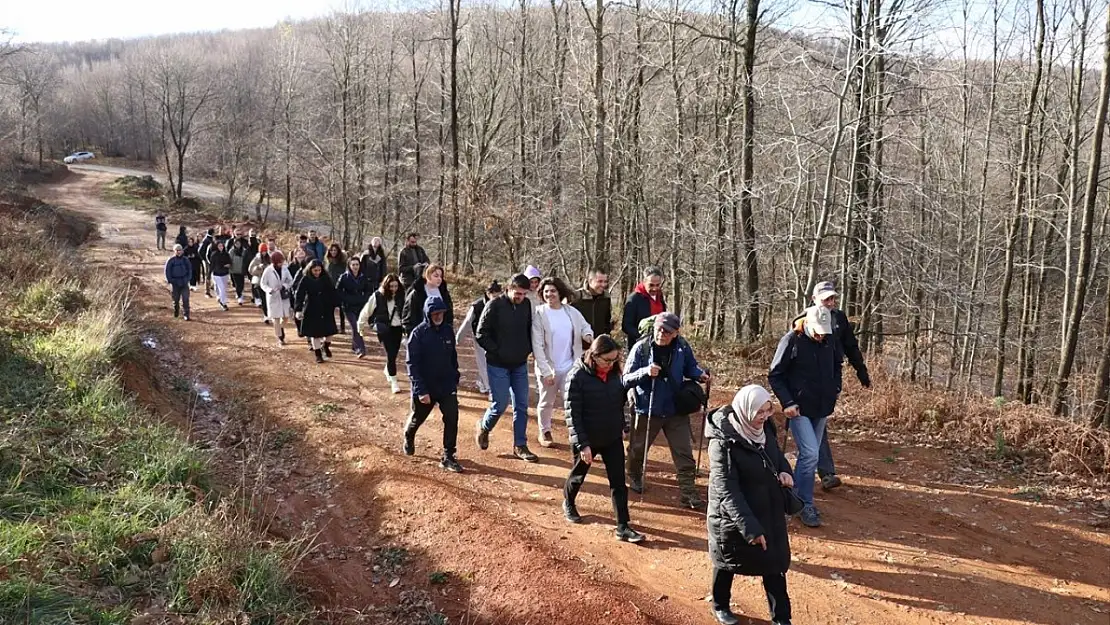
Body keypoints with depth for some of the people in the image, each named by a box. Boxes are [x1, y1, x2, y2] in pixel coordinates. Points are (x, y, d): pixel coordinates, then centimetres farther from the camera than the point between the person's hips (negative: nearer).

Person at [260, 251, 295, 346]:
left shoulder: (285, 269, -3)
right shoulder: (268, 270, -12)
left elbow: (290, 280, 6)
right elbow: (262, 284, -5)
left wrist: (285, 286, -15)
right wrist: (269, 290, -24)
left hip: (284, 296, 3)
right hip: (273, 297, -3)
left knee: (286, 317, 7)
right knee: (276, 318, 2)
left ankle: (280, 328, 38)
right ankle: (280, 338, 12)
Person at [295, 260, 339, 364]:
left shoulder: (326, 279, 0)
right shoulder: (305, 280, -7)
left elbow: (332, 293, 7)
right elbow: (299, 295, -10)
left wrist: (334, 305, 7)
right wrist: (298, 310, -17)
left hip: (326, 309, 2)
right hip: (312, 311, -2)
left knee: (330, 331, 2)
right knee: (315, 333, 3)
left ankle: (326, 346, 33)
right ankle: (318, 354, 16)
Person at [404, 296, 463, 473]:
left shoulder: (448, 330, -1)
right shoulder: (418, 333, -15)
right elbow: (412, 363, -17)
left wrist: (455, 378, 11)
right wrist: (420, 390, -21)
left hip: (447, 386, 3)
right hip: (425, 388, -3)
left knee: (452, 419, -9)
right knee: (418, 418, 17)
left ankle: (448, 457, 2)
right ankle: (409, 438, 50)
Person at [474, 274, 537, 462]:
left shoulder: (527, 305, 0)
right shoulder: (495, 305, -14)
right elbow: (481, 334, -11)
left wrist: (528, 349, 0)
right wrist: (497, 351, -14)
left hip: (520, 364, 5)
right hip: (498, 365, -5)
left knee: (521, 405, 6)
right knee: (500, 404, -2)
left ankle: (520, 446, 16)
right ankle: (483, 427, 28)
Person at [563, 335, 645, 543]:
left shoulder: (614, 373, -4)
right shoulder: (577, 377, -21)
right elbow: (573, 413, -20)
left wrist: (622, 427, 14)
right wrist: (582, 444, -21)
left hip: (613, 438, 4)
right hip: (587, 439, -4)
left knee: (618, 481, 1)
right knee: (578, 475, 19)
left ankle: (623, 528, 6)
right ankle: (568, 504, 49)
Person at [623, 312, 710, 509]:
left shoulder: (682, 347, -10)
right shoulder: (641, 348, -16)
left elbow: (690, 368, 9)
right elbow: (626, 379, -15)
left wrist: (700, 375, -13)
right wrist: (645, 371, -34)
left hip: (676, 410, 1)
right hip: (647, 409, -1)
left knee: (684, 454, 0)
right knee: (638, 449, 20)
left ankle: (688, 493, 10)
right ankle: (634, 477, 49)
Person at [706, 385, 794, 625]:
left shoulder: (764, 428, -6)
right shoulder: (724, 442, -28)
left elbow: (776, 454, 13)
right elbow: (727, 491, -29)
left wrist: (784, 471, -9)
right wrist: (749, 527, -32)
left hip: (768, 512, 5)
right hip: (732, 516, -5)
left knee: (774, 563, 8)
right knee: (728, 562, 17)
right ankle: (720, 606, 42)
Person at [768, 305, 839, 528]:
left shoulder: (828, 340, 3)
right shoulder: (792, 340, -13)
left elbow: (836, 366, 22)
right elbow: (775, 375, -9)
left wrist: (836, 389, 7)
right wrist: (787, 403, -16)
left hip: (821, 408, 6)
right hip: (800, 408, -6)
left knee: (809, 454, 13)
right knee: (810, 454, -13)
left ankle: (796, 497, 25)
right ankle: (805, 505, -1)